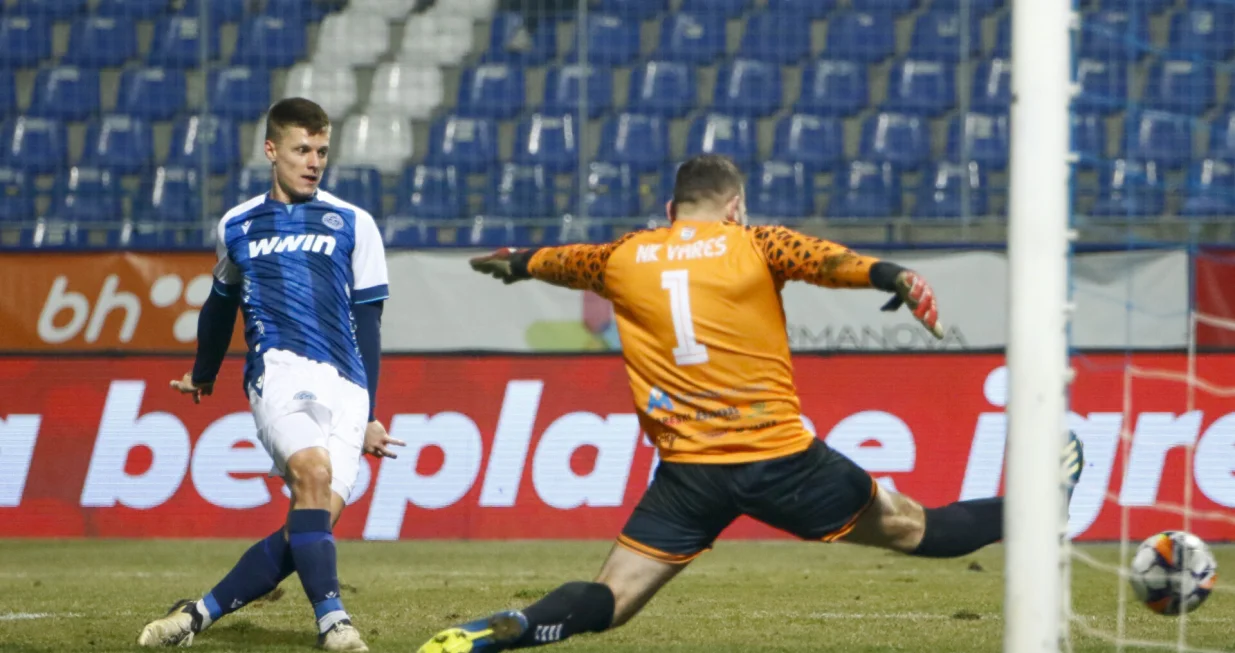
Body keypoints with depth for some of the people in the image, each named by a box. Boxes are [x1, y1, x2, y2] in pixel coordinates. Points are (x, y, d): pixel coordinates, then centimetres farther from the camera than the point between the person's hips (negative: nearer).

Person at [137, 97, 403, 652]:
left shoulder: (353, 225, 12)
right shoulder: (237, 226, 15)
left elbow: (367, 322, 13)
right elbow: (221, 303, 32)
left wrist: (369, 414, 9)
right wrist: (203, 376, 44)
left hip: (345, 387, 1)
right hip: (279, 371, -1)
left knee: (319, 517, -14)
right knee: (312, 471, -30)